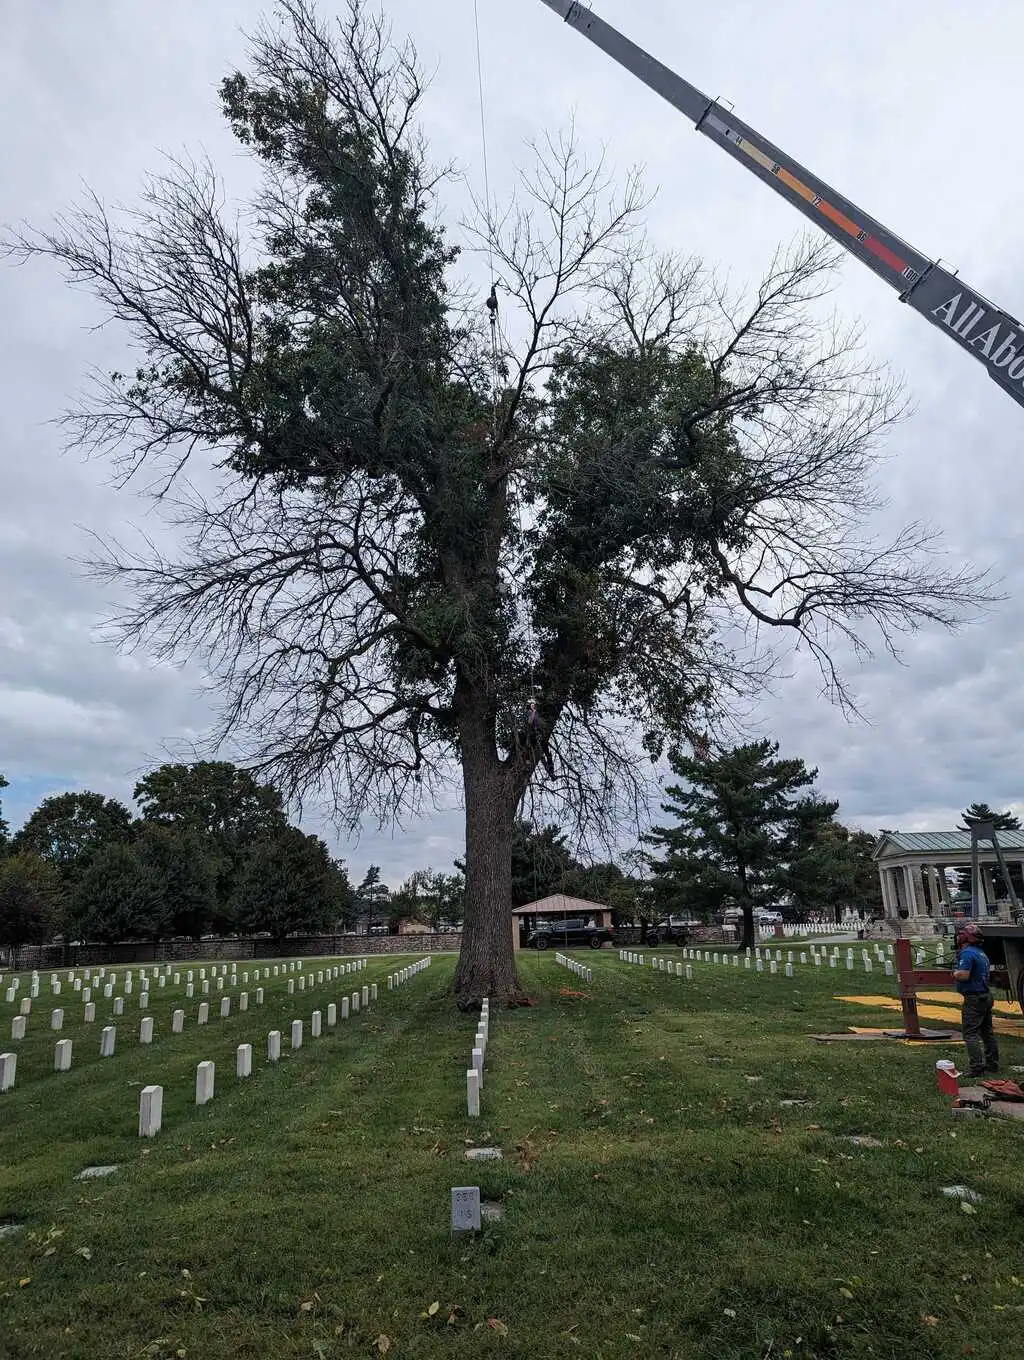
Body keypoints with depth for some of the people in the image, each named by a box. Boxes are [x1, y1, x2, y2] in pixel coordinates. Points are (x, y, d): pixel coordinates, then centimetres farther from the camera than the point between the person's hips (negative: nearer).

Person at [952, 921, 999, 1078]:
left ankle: (977, 1067, -9)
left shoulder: (967, 953, -19)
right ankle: (992, 1064, 26)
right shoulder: (981, 952, 13)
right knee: (987, 1032, 18)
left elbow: (964, 975, -27)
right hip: (986, 996, 10)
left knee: (970, 1034, -6)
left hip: (974, 999, -10)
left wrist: (955, 973, -6)